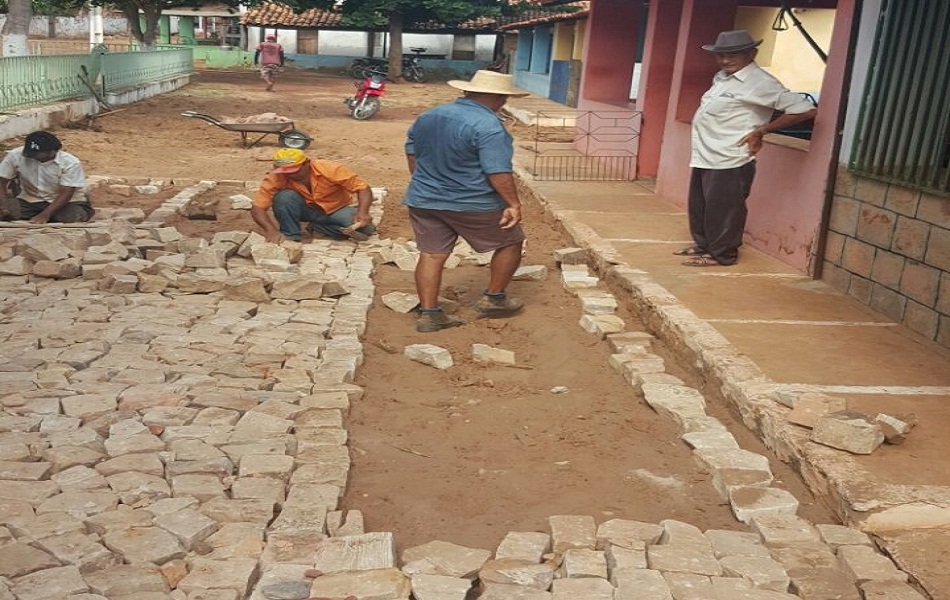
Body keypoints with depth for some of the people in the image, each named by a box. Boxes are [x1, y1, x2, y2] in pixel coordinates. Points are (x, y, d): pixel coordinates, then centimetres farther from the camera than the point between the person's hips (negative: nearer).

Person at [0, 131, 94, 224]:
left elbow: (65, 194, -22)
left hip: (67, 203, -2)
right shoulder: (15, 156, -12)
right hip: (29, 201, 3)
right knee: (8, 211, -24)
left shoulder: (70, 163, -21)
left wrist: (45, 215, -32)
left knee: (75, 216, -33)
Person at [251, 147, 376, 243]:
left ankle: (317, 228, -7)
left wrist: (363, 213, -39)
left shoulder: (330, 169, -27)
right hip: (307, 209, 0)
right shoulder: (275, 178, -24)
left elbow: (363, 188, -22)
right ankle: (291, 238, -13)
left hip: (337, 210, 1)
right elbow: (257, 207, -28)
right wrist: (271, 231, -46)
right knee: (284, 196, -32)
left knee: (365, 228, -28)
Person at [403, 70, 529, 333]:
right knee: (510, 242, 12)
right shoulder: (488, 126, -18)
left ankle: (428, 313, 7)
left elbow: (412, 153, 16)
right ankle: (493, 298, 18)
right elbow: (498, 171, -23)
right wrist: (513, 204, -16)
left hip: (424, 200, 6)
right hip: (473, 204, -6)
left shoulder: (429, 115, 7)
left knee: (431, 254, 10)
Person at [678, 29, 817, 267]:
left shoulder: (760, 83, -13)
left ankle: (721, 254, 13)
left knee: (722, 210, 0)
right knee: (698, 206, 18)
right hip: (704, 157, 9)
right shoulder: (722, 77, 12)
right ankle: (702, 245, 33)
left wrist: (761, 131, -12)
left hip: (730, 161, -9)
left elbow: (805, 109, -16)